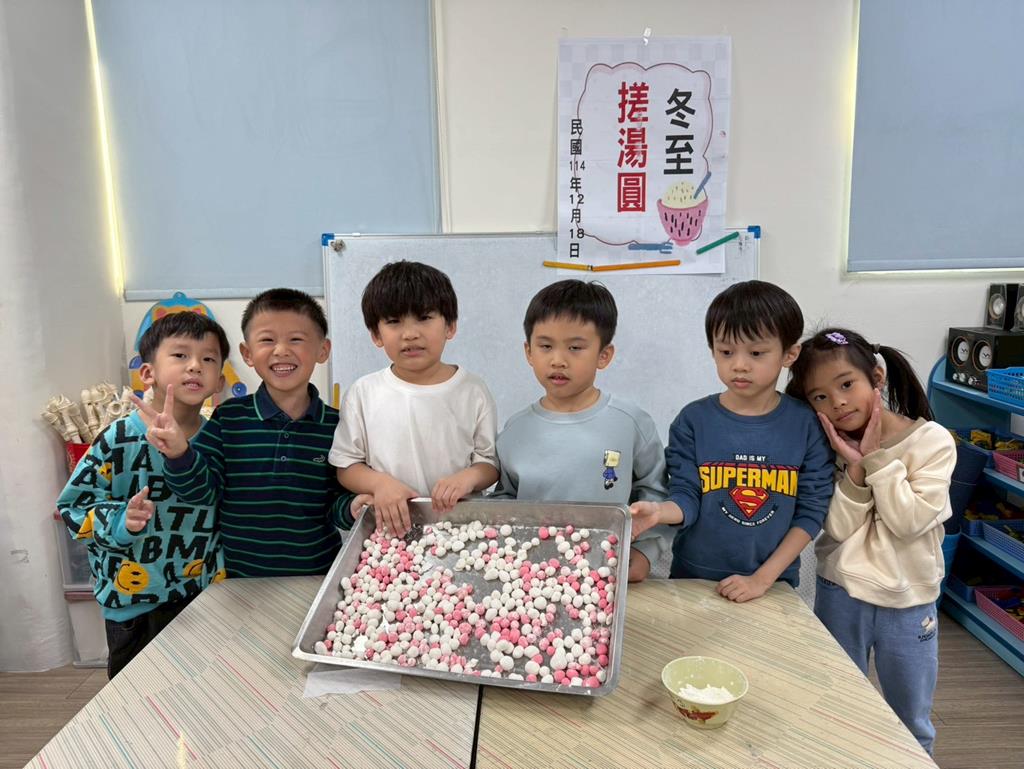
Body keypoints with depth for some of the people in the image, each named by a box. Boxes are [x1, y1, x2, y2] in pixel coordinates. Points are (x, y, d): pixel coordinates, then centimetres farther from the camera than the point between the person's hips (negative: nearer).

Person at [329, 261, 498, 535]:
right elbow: (346, 465, 4)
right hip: (389, 529, 1)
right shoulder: (362, 393, 0)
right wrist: (380, 483, -14)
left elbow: (491, 462, 5)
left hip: (459, 523, -1)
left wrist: (469, 477, -14)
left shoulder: (473, 391, -1)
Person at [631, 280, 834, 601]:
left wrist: (762, 578, -12)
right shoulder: (694, 420, -9)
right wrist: (658, 512, -31)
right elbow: (686, 498, -9)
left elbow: (811, 511, -7)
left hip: (773, 583, 0)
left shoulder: (807, 424, -8)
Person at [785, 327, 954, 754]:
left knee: (912, 723, 18)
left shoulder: (933, 441, -12)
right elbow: (839, 529, -13)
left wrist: (878, 459, -21)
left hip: (909, 602, -1)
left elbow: (909, 521, -20)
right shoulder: (831, 447, -5)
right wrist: (855, 468, -23)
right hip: (841, 596, 1)